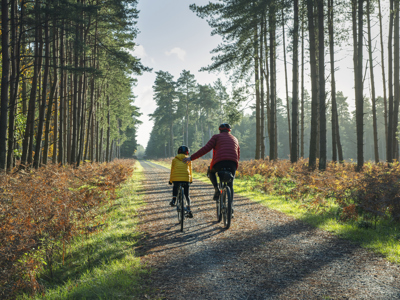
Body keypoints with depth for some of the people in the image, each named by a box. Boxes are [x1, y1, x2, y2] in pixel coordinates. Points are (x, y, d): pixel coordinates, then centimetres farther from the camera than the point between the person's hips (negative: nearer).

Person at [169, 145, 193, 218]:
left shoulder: (174, 159, 17)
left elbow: (172, 170, 20)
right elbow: (190, 170, 26)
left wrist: (170, 180, 30)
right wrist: (191, 180, 40)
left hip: (176, 178, 0)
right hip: (186, 178, 0)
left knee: (175, 188, 31)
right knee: (187, 195, 11)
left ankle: (173, 199, 8)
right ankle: (188, 208, -5)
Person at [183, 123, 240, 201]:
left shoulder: (217, 137, 13)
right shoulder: (235, 139, 28)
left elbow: (205, 149, 2)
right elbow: (238, 155, 30)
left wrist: (191, 158, 4)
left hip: (220, 162, -3)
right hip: (233, 164, 3)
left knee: (211, 172, 29)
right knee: (230, 185, 14)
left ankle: (216, 189, 7)